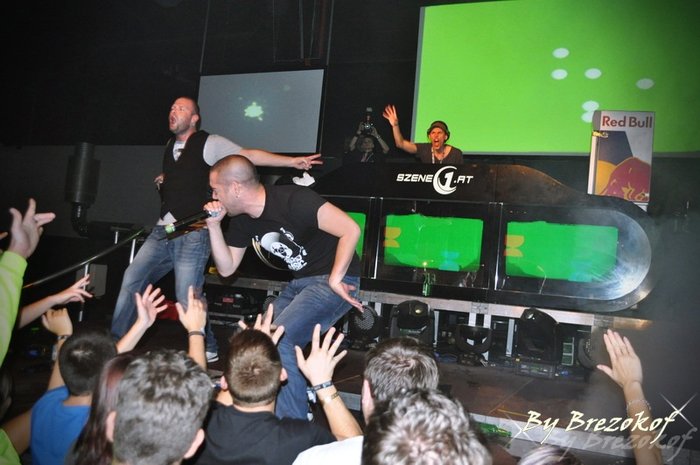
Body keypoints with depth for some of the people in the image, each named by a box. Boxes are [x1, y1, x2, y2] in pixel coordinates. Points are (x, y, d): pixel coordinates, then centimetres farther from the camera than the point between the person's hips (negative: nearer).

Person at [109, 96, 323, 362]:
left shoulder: (209, 143, -3)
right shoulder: (170, 147, 18)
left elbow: (248, 155, -13)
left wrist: (291, 161, -21)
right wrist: (162, 182, 15)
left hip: (193, 233, -7)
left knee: (187, 298, -6)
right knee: (132, 279, 2)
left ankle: (207, 352, 14)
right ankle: (116, 342, 16)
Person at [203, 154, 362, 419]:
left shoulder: (292, 201, -22)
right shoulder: (242, 219, 5)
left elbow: (351, 230, -25)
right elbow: (226, 269, 9)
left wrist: (335, 281, -23)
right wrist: (214, 225, -2)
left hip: (335, 280, -9)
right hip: (299, 283, 9)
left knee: (276, 341, -22)